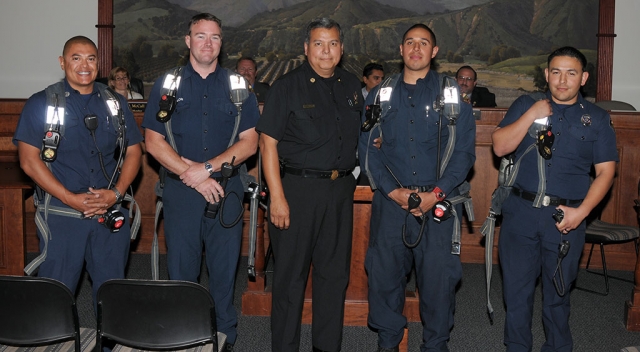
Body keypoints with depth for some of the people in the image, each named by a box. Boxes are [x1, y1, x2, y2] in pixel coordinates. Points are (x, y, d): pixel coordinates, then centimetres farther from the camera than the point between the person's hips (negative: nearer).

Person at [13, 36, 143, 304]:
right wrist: (71, 199, -14)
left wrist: (116, 193, -7)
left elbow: (133, 152, 9)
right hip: (61, 216, -2)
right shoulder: (41, 104, 0)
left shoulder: (116, 103, 10)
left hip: (111, 215, 3)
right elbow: (29, 161, -6)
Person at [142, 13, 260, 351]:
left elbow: (249, 142, 1)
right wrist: (192, 177, -10)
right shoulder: (167, 84, 6)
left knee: (224, 270, 7)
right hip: (180, 192, 0)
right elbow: (154, 141, 0)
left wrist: (207, 168, -11)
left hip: (226, 191, 0)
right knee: (181, 272, 6)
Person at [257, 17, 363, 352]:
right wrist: (277, 197, -15)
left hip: (340, 189, 5)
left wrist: (350, 175, 9)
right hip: (298, 187, -5)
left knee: (334, 273, 12)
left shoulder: (352, 86, 10)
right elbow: (268, 142, -9)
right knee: (290, 274, 3)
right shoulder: (287, 86, -4)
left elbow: (361, 135, 22)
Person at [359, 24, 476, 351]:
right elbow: (367, 146, 5)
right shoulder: (380, 94, 10)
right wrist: (392, 190, -8)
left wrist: (436, 193, -10)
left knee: (439, 275, 2)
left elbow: (465, 150, 0)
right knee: (384, 273, 5)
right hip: (390, 200, 2)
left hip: (439, 202, -1)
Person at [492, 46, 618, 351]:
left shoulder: (597, 119, 5)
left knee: (557, 292, 12)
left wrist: (582, 211, -11)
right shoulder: (524, 106, 6)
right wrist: (531, 116, -14)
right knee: (516, 288, 9)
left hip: (565, 217, 0)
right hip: (520, 211, 1)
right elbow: (500, 147, -5)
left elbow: (605, 171, 1)